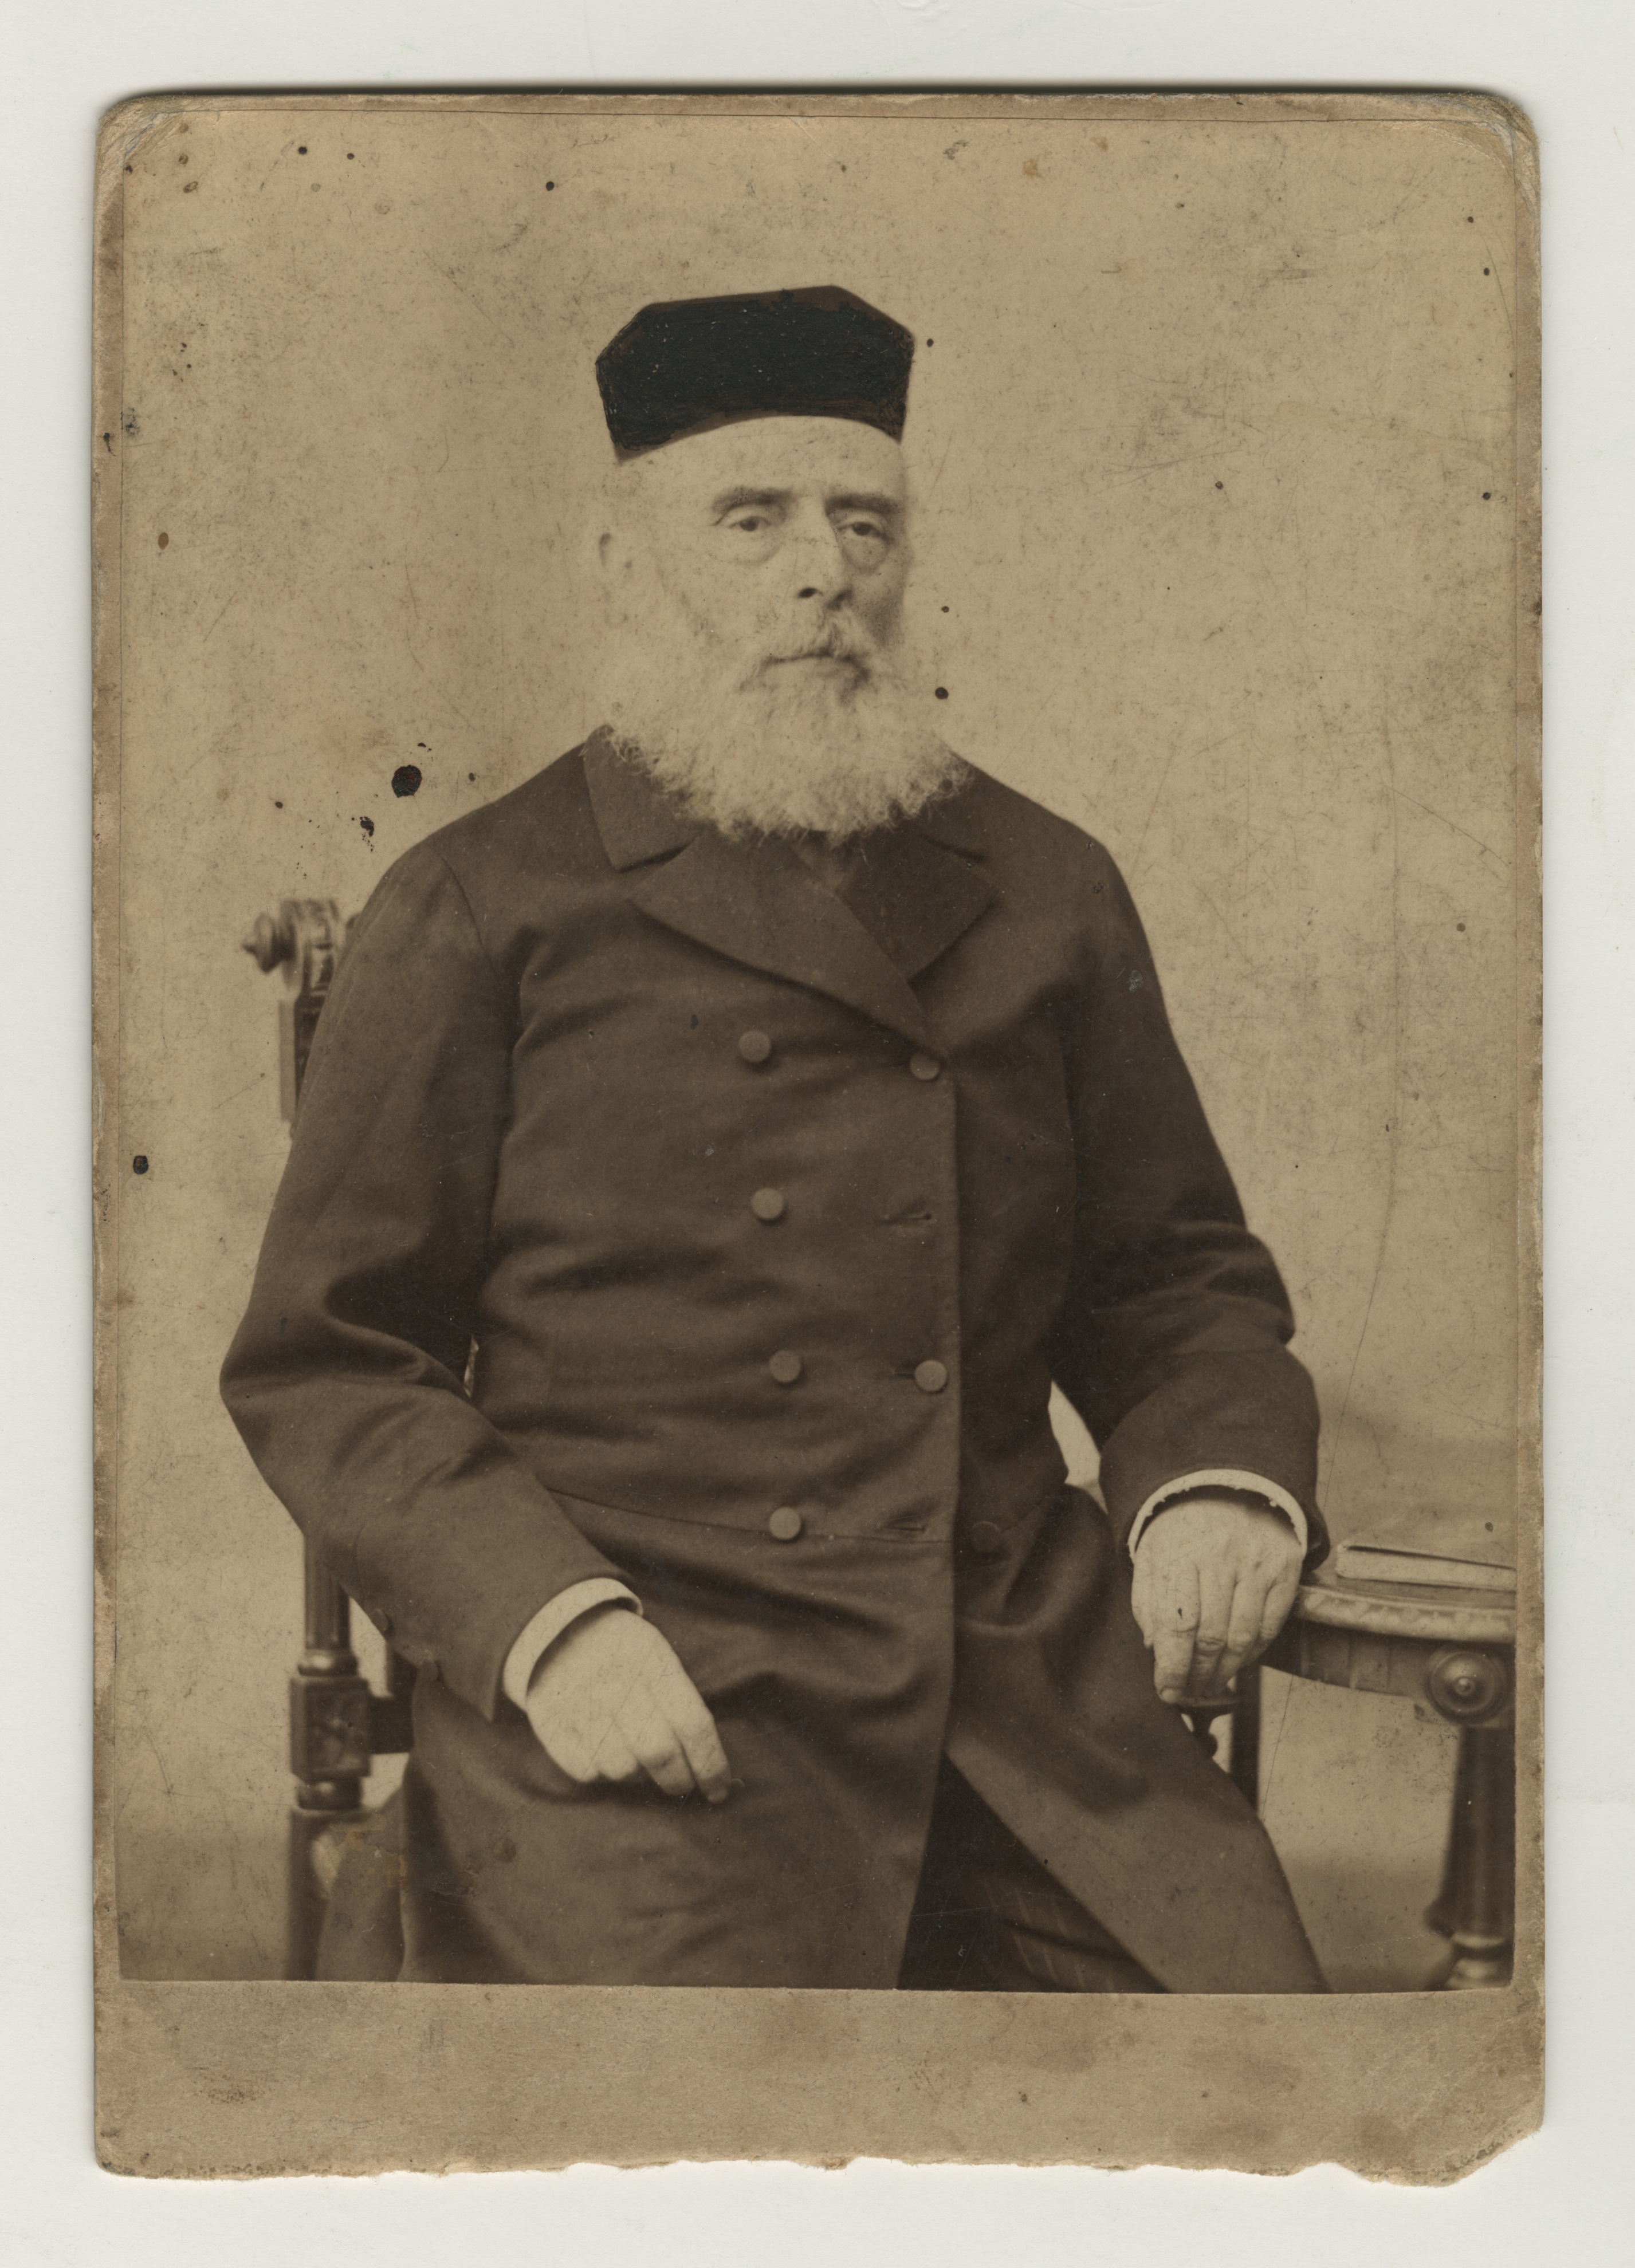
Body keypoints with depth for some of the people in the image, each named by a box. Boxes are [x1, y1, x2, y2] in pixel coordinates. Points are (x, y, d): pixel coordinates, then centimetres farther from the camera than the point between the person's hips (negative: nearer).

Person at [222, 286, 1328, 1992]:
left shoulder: (1047, 892, 12)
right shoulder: (476, 913, 2)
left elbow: (1178, 1272, 20)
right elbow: (322, 1364, 2)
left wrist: (1222, 1479, -1)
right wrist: (547, 1623, -13)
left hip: (1028, 1671, 3)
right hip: (641, 1712, -3)